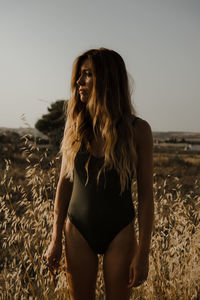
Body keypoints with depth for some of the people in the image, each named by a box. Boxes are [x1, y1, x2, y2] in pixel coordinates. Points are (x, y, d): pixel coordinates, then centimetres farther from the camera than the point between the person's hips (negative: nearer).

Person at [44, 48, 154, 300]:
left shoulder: (138, 130, -10)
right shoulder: (75, 125, -2)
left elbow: (146, 194, -7)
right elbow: (64, 183, 3)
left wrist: (143, 253, -8)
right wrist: (55, 239, 2)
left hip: (119, 233, -2)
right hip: (79, 231, 2)